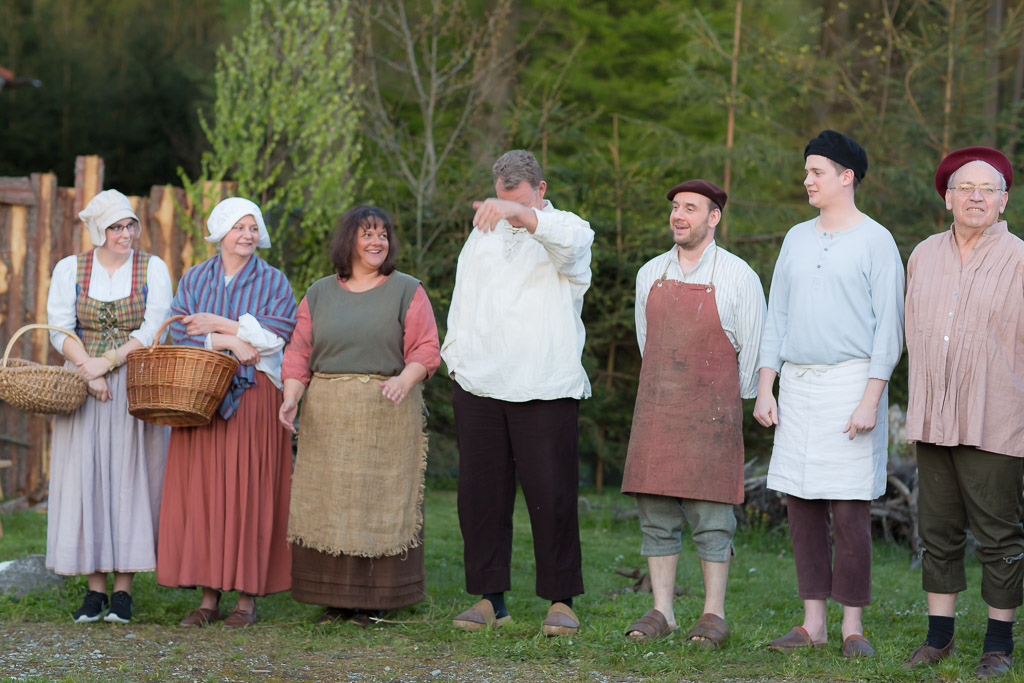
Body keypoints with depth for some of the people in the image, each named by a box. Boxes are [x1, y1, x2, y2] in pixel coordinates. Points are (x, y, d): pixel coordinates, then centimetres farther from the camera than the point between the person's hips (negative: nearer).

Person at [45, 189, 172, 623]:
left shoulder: (153, 269, 2)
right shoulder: (70, 270, 5)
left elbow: (154, 330, -6)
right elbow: (60, 329, -2)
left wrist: (109, 362, -16)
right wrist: (89, 372, -15)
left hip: (137, 387, -1)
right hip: (81, 384, 1)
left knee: (130, 474, -4)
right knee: (85, 476, -3)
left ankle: (123, 588, -1)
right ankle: (94, 588, 2)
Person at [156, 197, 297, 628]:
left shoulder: (273, 281, 6)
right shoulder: (194, 279, 11)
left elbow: (279, 333, -8)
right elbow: (180, 334, 0)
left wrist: (218, 325, -9)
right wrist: (233, 341, -11)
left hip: (254, 396, -2)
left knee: (249, 491, -5)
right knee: (202, 490, -2)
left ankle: (248, 597, 0)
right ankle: (209, 597, 3)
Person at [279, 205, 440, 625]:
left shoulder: (407, 291, 5)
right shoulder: (319, 294, 13)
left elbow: (425, 350, -2)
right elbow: (298, 353, 9)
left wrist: (404, 380, -21)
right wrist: (291, 398, -7)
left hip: (387, 413, -2)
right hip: (327, 416, 2)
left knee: (380, 501, -3)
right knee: (328, 503, 0)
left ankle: (376, 599, 3)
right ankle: (334, 600, 6)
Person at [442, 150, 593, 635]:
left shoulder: (567, 230, 4)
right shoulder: (482, 236, 20)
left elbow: (567, 239, -22)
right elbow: (463, 301, 22)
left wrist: (521, 213, -37)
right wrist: (456, 360, 11)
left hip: (546, 389, -4)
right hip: (479, 386, 5)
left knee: (551, 493, -6)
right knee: (481, 492, 3)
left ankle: (561, 600, 4)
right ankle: (490, 599, 10)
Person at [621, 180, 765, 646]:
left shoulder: (737, 277, -3)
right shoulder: (651, 275, 9)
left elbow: (752, 349, 4)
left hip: (712, 411, -4)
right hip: (655, 410, 4)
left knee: (711, 516, -4)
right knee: (656, 514, 3)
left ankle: (714, 615, 2)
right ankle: (661, 612, 9)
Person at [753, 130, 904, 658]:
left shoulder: (876, 241, -2)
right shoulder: (797, 239, 15)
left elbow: (889, 326, -7)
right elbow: (777, 317, 16)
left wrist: (871, 400, -15)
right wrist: (764, 390, 8)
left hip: (851, 380, -6)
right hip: (796, 384, 6)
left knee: (850, 512, -6)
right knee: (801, 508, 4)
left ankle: (853, 627, 2)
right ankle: (813, 624, 11)